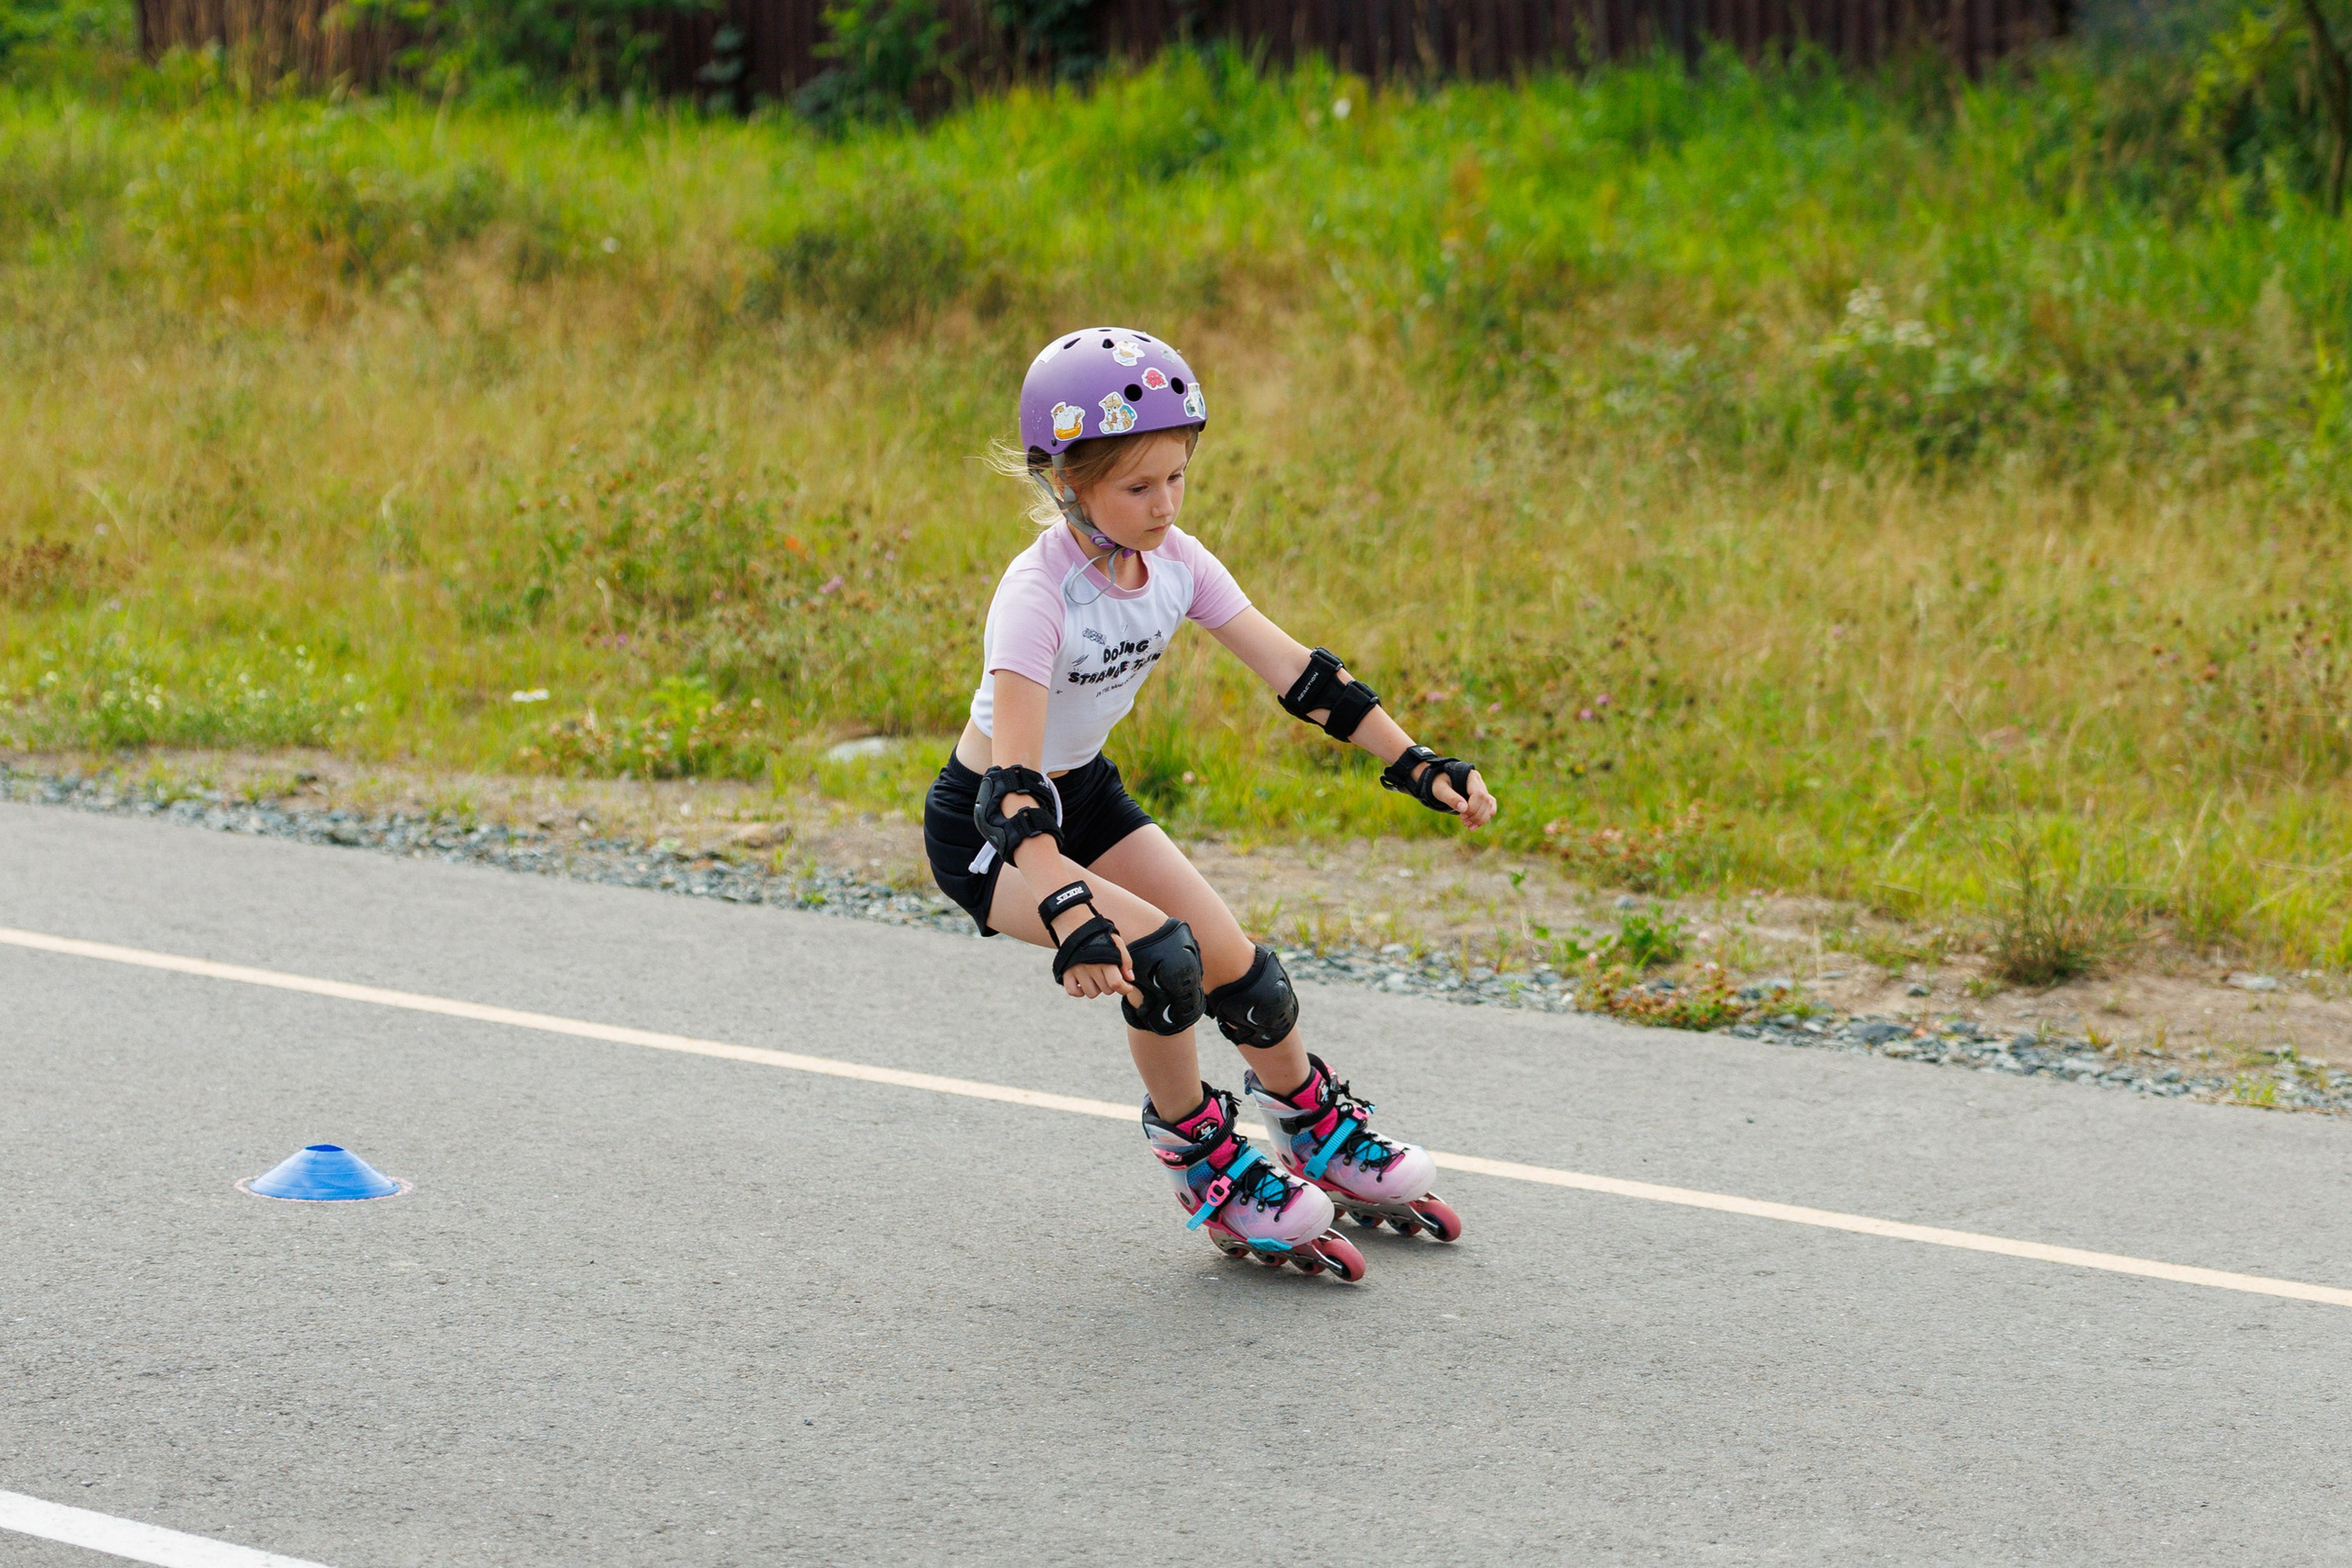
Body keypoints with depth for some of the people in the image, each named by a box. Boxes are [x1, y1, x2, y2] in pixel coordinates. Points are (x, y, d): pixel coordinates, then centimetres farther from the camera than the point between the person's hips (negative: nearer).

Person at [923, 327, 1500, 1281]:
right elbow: (1014, 778, -40)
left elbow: (1292, 669, -10)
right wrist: (1068, 911, -53)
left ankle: (1321, 1136, 27)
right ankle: (1204, 1166, -5)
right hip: (987, 827, -6)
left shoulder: (1174, 560, -12)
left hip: (1087, 793, 7)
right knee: (1159, 956, -27)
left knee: (1240, 968, -1)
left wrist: (1417, 764, -18)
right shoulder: (1037, 593, -32)